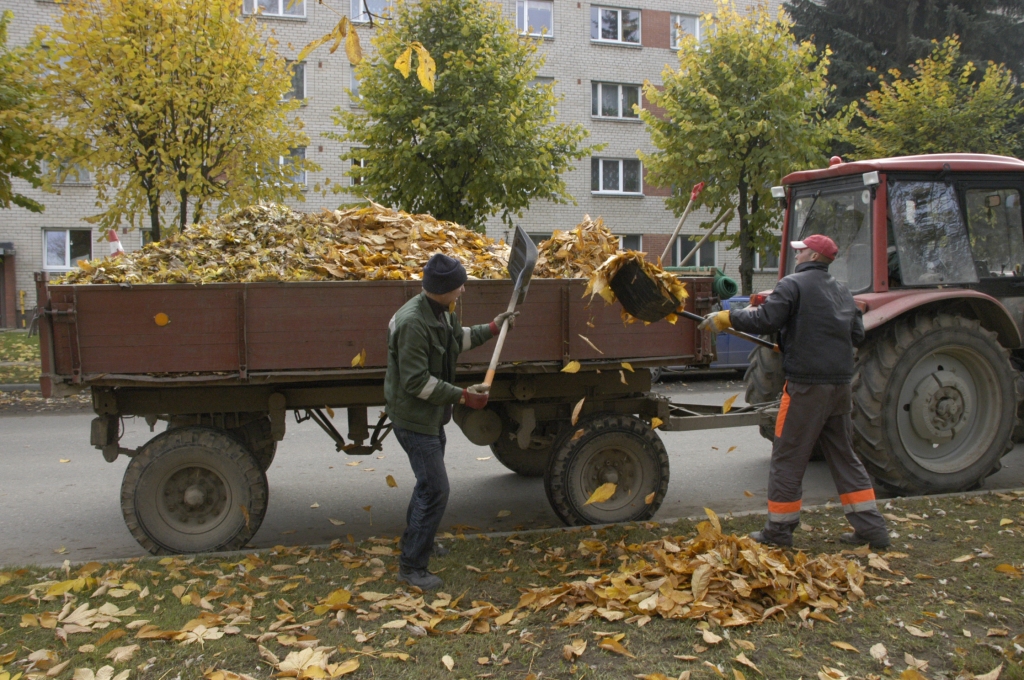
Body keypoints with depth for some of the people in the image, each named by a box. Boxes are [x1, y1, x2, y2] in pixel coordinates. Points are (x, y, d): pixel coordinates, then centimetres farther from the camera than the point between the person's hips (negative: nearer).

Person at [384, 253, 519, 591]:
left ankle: (417, 540, 46)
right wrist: (463, 396, -26)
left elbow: (457, 339, 24)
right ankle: (411, 566, 3)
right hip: (413, 417, -10)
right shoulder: (412, 322, -29)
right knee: (435, 489, -9)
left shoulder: (442, 311, 3)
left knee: (429, 482, 25)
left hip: (432, 414, 10)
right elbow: (416, 382, -29)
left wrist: (492, 328, 17)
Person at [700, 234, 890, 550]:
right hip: (840, 385, 8)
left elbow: (765, 321, -18)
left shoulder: (794, 284, -8)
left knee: (788, 459, 2)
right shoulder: (841, 291, 15)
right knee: (844, 456, 16)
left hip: (807, 384, -7)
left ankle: (779, 530, 10)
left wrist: (727, 317, -7)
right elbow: (857, 334, 17)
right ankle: (871, 527, 18)